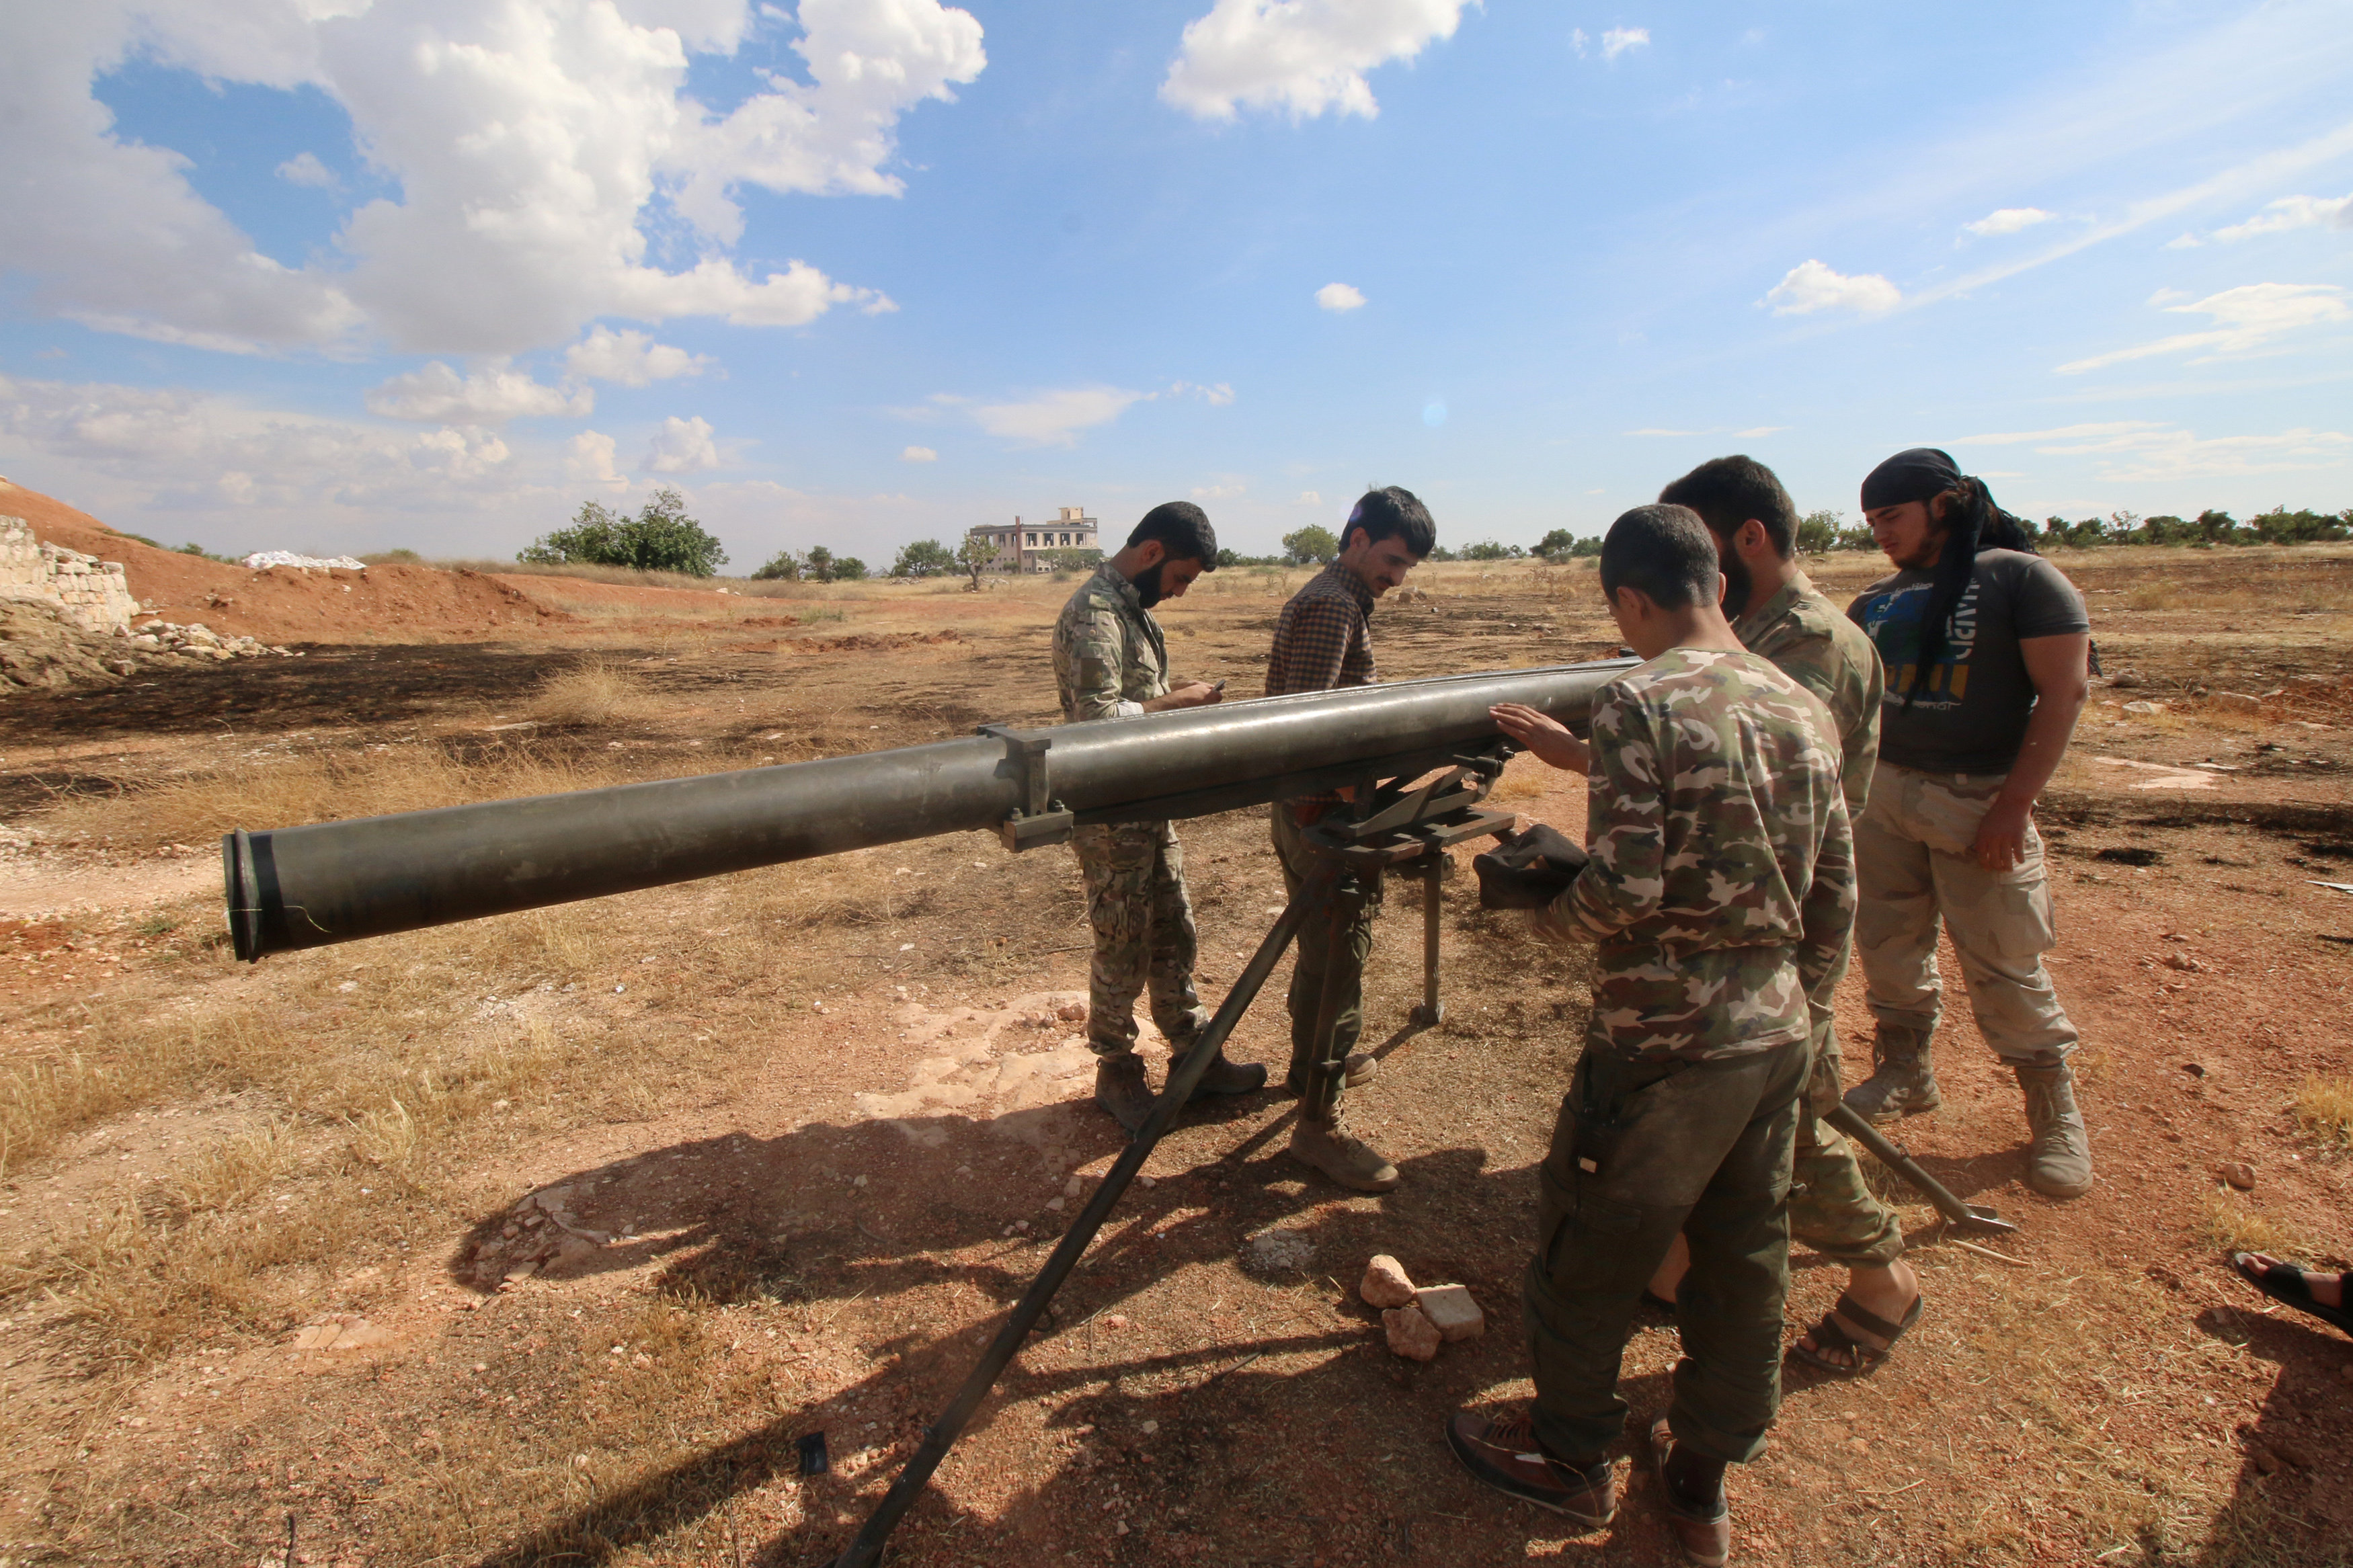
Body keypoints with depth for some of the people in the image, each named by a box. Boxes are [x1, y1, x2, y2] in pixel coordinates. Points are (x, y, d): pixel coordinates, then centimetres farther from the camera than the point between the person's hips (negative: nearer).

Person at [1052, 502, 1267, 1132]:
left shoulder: (1134, 609, 11)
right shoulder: (1094, 614, -20)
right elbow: (1097, 718, -28)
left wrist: (1181, 696, 3)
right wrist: (1176, 701, -20)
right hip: (1111, 817, -9)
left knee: (1173, 934, 18)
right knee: (1123, 947, 5)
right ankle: (1116, 1073, 23)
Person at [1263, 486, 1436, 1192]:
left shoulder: (1326, 598, 17)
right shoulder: (1334, 605, -17)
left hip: (1306, 809, 11)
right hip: (1325, 815, -11)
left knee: (1321, 950, 23)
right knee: (1339, 960, -4)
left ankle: (1312, 1063, 41)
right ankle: (1318, 1125, 6)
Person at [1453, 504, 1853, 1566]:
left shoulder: (1641, 700, -16)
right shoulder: (1805, 709, 6)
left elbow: (1624, 889, -22)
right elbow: (1835, 901, 10)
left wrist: (1553, 912, -2)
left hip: (1663, 1043, -7)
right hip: (1779, 1038, 8)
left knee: (1588, 1247, 12)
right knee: (1746, 1258, 19)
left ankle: (1570, 1457, 32)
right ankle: (1704, 1479, 37)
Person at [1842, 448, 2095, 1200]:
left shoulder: (2021, 578, -6)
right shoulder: (1879, 599, 11)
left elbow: (2063, 693, -10)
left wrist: (2014, 803, -17)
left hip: (1978, 801, -5)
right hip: (1884, 793, 5)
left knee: (2003, 966, -1)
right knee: (1888, 945, 12)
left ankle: (2055, 1110, 19)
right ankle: (1907, 1073, 30)